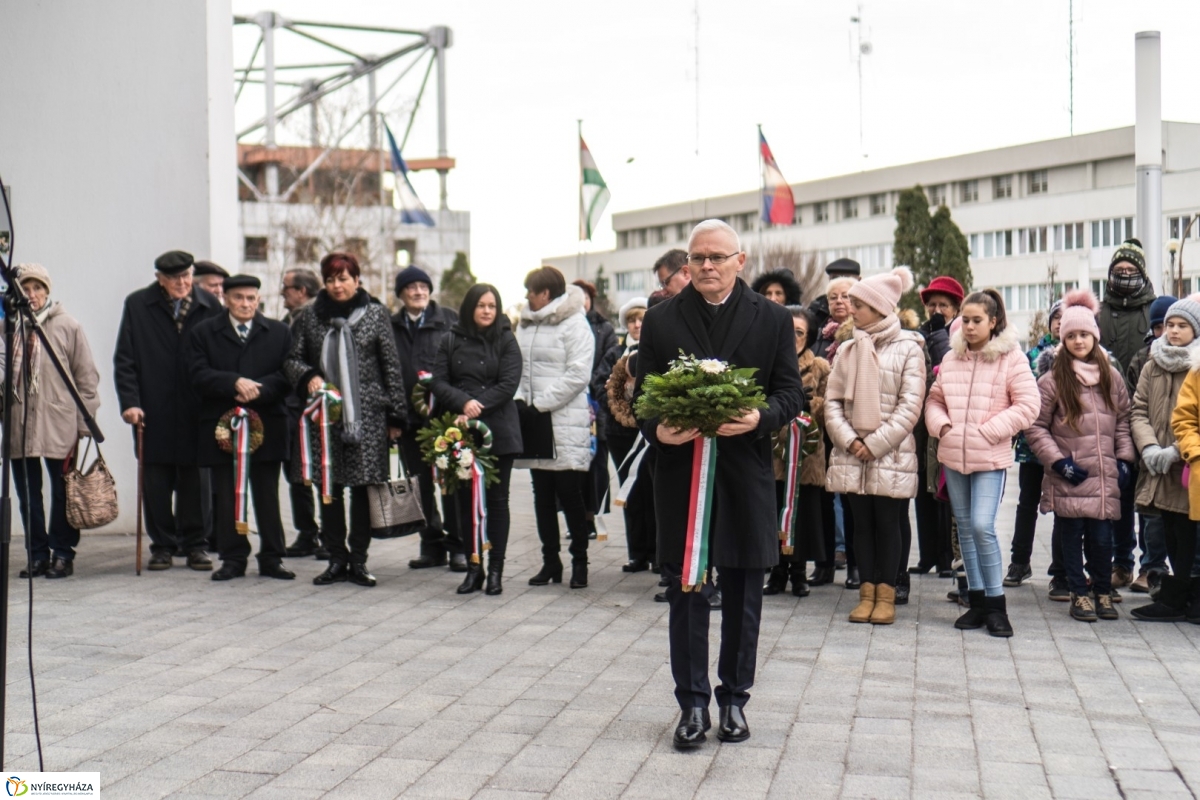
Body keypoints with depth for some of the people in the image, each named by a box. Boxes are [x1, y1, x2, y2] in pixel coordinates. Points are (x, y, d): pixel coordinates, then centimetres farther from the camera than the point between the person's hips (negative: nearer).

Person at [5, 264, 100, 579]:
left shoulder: (68, 326, -1)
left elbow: (87, 377, 0)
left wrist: (84, 423, -3)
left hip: (58, 426, -2)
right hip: (19, 426, 3)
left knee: (62, 492, 4)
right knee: (27, 494, 8)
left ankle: (62, 554, 13)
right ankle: (37, 554, 17)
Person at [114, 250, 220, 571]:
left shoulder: (209, 306, 2)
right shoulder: (137, 306, 2)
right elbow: (124, 360, 2)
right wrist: (129, 401, -8)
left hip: (195, 412, 0)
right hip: (153, 412, 0)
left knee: (193, 481, 6)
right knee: (156, 482, 4)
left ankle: (194, 544, 16)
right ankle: (162, 545, 15)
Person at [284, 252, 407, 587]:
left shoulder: (376, 315, 4)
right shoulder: (310, 317, 8)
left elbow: (391, 367, 3)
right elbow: (292, 358, 10)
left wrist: (396, 415, 0)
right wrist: (308, 376, -12)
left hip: (367, 415, -2)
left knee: (363, 487, 1)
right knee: (329, 488, 4)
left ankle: (358, 560, 10)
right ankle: (337, 559, 13)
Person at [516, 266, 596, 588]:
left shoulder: (574, 325, -7)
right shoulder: (527, 324, 15)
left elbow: (577, 375, -15)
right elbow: (518, 367, 16)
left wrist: (539, 405, -16)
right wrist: (519, 400, -3)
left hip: (565, 423, -7)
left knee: (570, 495, -3)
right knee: (543, 495, 9)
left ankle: (579, 561, 8)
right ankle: (550, 561, 17)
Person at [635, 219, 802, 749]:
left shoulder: (772, 319, 5)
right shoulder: (660, 321, 6)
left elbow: (790, 391, 3)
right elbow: (642, 396, 6)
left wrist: (759, 418, -18)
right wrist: (658, 430, -15)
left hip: (745, 472, 0)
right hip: (680, 471, 0)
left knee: (743, 594, 8)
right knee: (685, 591, 4)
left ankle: (734, 699, 21)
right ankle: (693, 703, 13)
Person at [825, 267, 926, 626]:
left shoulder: (908, 349, -2)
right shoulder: (848, 349, 11)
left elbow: (910, 406, -8)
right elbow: (833, 400, 7)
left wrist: (875, 444, -13)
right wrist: (848, 439, -8)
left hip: (891, 454, -4)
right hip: (852, 454, 4)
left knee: (887, 523, 2)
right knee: (861, 523, 7)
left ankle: (886, 594, 8)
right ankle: (867, 592, 13)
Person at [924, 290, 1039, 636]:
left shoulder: (1012, 358, -6)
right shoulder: (951, 358, 8)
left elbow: (1028, 405, -9)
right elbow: (935, 399, 17)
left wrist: (989, 431, -14)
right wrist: (940, 425, -3)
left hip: (991, 457, -5)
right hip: (953, 456, 5)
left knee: (982, 526, -15)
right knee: (965, 528, 11)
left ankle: (996, 604, -3)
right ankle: (977, 601, 21)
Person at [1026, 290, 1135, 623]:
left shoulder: (1111, 376, 9)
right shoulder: (1052, 380, -2)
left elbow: (1123, 419, 14)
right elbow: (1035, 426, -2)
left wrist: (1124, 459, 6)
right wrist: (1057, 461, -8)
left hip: (1104, 475, 2)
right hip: (1068, 477, -2)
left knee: (1102, 537, 2)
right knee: (1072, 536, 4)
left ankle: (1103, 592, 21)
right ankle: (1079, 593, 17)